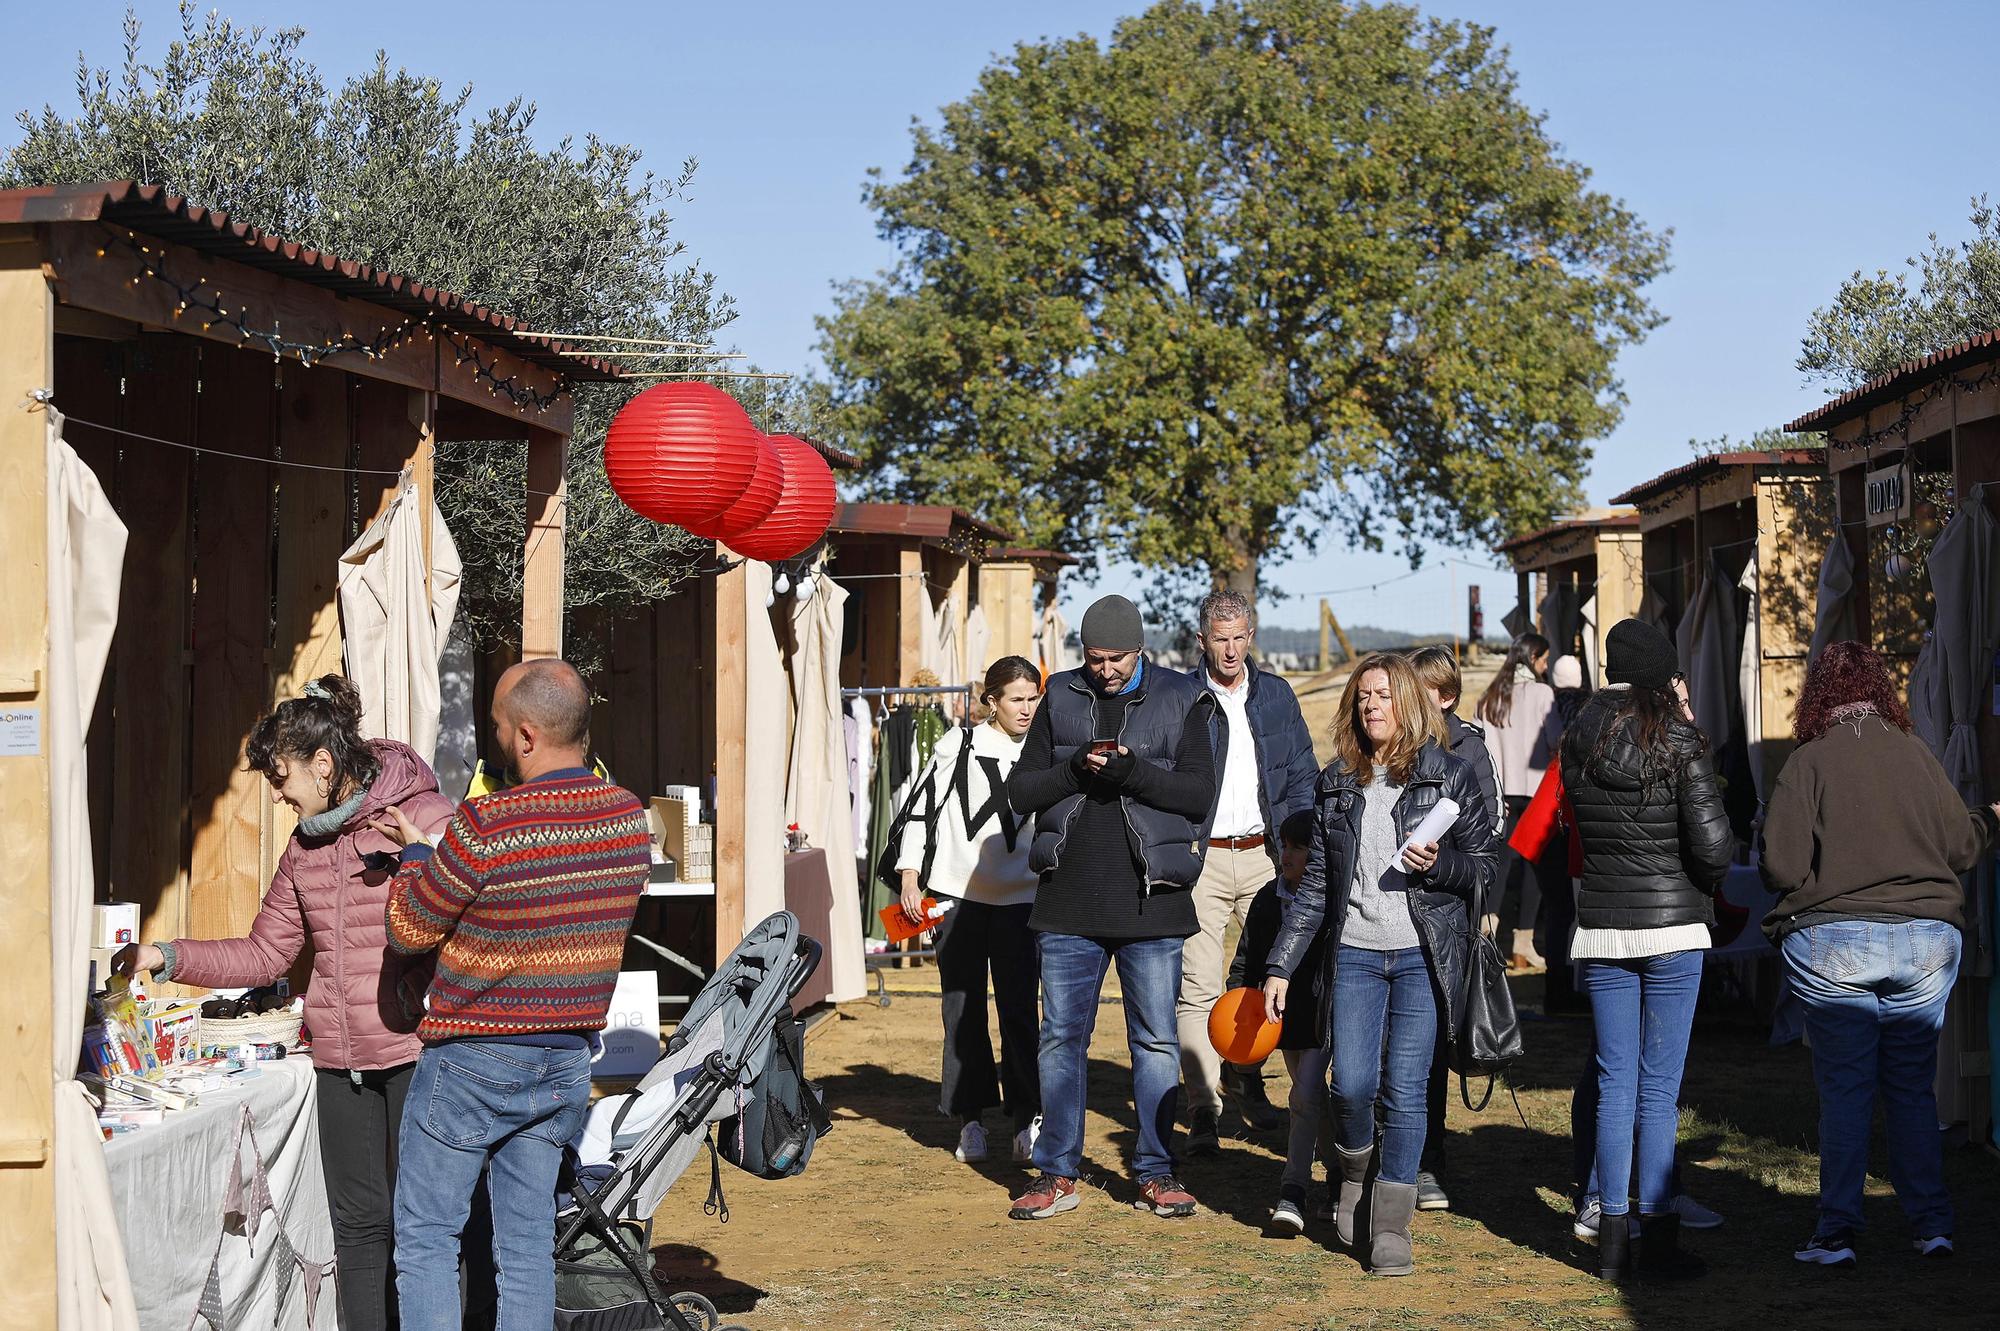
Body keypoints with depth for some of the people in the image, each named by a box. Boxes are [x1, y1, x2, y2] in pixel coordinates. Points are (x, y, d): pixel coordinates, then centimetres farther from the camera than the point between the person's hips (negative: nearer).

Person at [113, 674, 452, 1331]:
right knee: (358, 1225, 8)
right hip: (341, 1058, 6)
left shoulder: (424, 816, -7)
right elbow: (266, 953, 14)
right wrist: (168, 957, 7)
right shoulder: (305, 844, 14)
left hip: (415, 1050, -6)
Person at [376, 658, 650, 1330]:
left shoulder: (486, 827, -22)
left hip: (475, 1060, -6)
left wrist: (414, 850, 9)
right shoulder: (630, 818, -2)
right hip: (569, 1060, 6)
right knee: (528, 1242, 13)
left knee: (426, 1238, 6)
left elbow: (408, 931, -9)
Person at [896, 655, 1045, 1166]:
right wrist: (909, 877, -4)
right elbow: (923, 806, 1)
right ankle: (970, 1122, 13)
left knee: (1020, 1010, -3)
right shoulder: (959, 745, -1)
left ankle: (1027, 1122, 4)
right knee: (963, 1011, 4)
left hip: (1019, 899, 1)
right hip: (958, 895, -1)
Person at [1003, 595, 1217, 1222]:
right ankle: (1058, 1174, 14)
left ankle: (1156, 1171, 15)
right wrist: (1075, 770, -13)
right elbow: (1020, 789, 5)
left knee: (1156, 1039, 5)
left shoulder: (1180, 701, 2)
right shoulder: (1061, 698, 9)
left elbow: (1200, 792, -7)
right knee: (1061, 1035, 5)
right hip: (1068, 902, 2)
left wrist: (1131, 772, -19)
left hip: (1150, 902, -2)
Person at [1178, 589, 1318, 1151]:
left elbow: (1303, 775, 15)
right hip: (1200, 857, -4)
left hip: (1262, 853, 4)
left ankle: (1248, 1083, 28)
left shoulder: (1277, 695, 11)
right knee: (1198, 988, -7)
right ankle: (1203, 1111, -6)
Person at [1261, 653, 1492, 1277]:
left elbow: (1485, 867, 5)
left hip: (1424, 952, -2)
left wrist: (1437, 866, -16)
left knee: (1405, 1089, -5)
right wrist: (1280, 967, 7)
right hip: (1355, 951, 2)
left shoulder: (1450, 776, 2)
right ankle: (1354, 1172, 22)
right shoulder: (1336, 784, 10)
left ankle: (1391, 1228, 5)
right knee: (1351, 1081, -10)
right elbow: (1315, 885, 11)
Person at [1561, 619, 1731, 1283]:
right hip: (1671, 928, -4)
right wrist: (1705, 885, 7)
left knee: (1615, 1085, 8)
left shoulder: (1578, 743, 4)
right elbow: (1712, 846, -12)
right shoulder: (1679, 743, -9)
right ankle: (1658, 1237, 2)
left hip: (1601, 929, 4)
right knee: (1659, 1090, 0)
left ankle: (1612, 1241, 10)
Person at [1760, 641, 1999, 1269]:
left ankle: (1837, 1232, 3)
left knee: (1844, 1092, 4)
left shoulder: (1809, 761, -6)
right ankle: (1932, 1224, 13)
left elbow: (1782, 866, -11)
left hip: (1834, 941, -2)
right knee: (1913, 1089, 12)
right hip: (1925, 942, 3)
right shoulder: (1915, 753, 3)